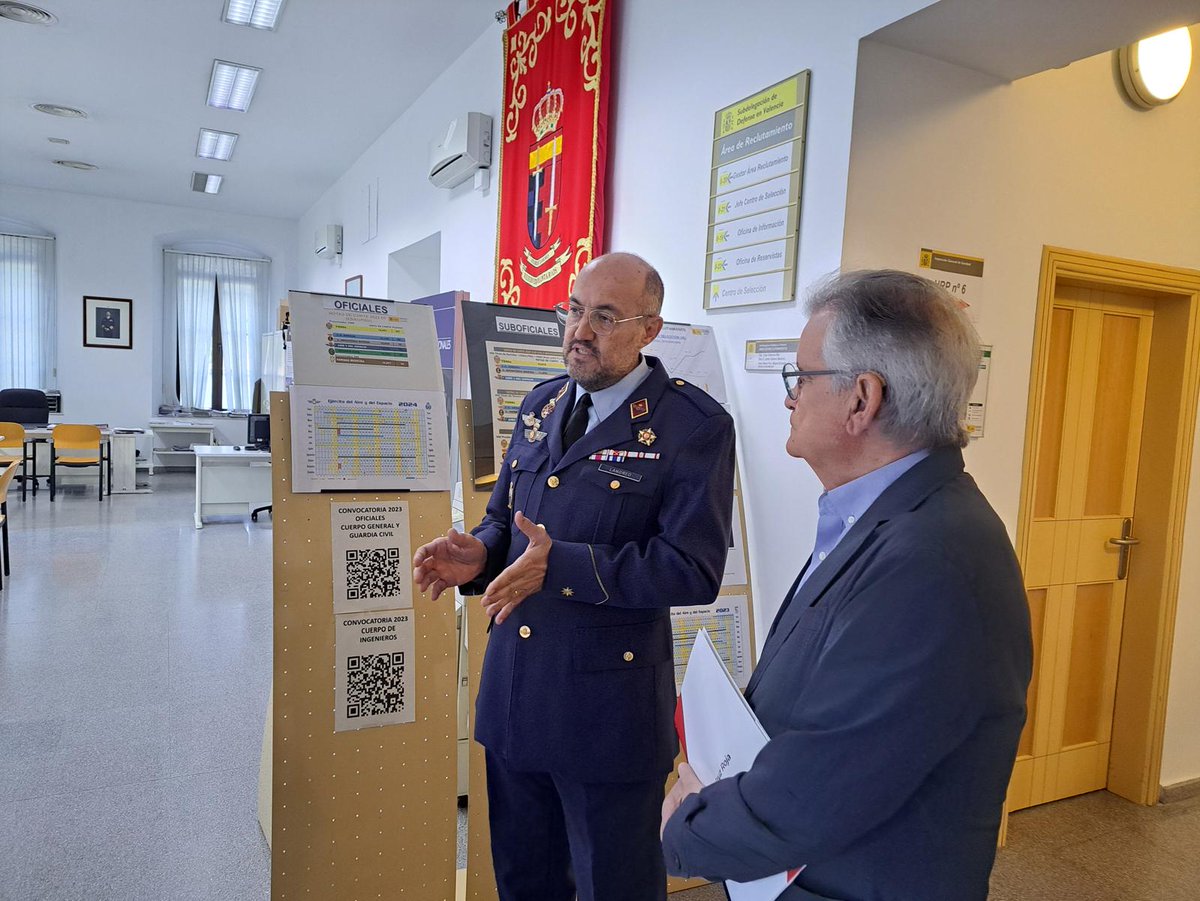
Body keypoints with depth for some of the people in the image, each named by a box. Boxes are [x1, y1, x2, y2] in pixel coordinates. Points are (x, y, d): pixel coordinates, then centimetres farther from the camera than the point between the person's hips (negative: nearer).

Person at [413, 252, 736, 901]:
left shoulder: (693, 425, -14)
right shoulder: (541, 405, 7)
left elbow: (693, 569, -20)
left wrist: (560, 565, -26)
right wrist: (479, 554, -8)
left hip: (609, 704, -6)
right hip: (514, 690, 6)